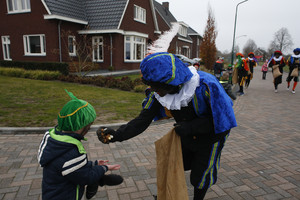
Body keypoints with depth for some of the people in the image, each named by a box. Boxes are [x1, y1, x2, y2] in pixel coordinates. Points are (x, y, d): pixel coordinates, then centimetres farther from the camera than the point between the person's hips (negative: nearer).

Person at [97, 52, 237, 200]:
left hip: (210, 136, -4)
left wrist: (190, 126, -36)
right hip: (186, 136, 5)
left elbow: (224, 119, -27)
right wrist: (118, 135, -36)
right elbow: (143, 119, -21)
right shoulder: (158, 92, -23)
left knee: (200, 177, 9)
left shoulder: (206, 85, -38)